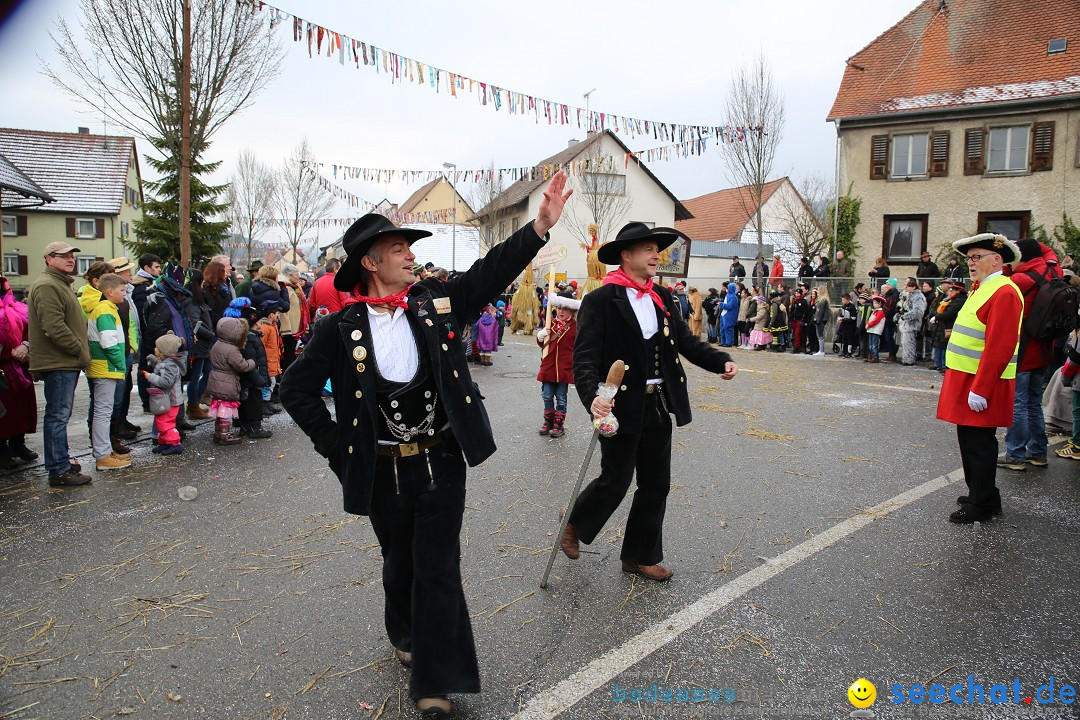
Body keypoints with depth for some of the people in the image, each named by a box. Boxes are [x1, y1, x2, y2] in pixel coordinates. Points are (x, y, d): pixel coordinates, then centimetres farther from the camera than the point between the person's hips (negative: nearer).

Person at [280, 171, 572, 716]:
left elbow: (491, 271, -3)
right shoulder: (339, 328, -7)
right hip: (383, 471, 0)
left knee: (438, 568, 2)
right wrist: (338, 444, -5)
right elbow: (297, 390, 0)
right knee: (400, 562, 20)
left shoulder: (436, 303, -1)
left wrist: (541, 224, -13)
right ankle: (407, 637, 48)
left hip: (442, 462, 0)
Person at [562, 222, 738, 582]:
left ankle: (640, 556, 30)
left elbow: (686, 341, 8)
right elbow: (585, 357, -18)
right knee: (615, 481, 3)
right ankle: (574, 526, 33)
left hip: (659, 406, 7)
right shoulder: (600, 300, -11)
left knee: (656, 485, 13)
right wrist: (592, 397, -34)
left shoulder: (662, 298, 9)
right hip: (623, 407, -7)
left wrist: (722, 361, -8)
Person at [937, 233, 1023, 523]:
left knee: (978, 444, -2)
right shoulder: (982, 288, 15)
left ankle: (982, 505, 9)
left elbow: (999, 347, -24)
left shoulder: (1004, 293, -17)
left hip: (981, 387, -10)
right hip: (967, 380, 10)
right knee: (970, 441, 17)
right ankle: (981, 494, 30)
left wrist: (980, 390, -25)